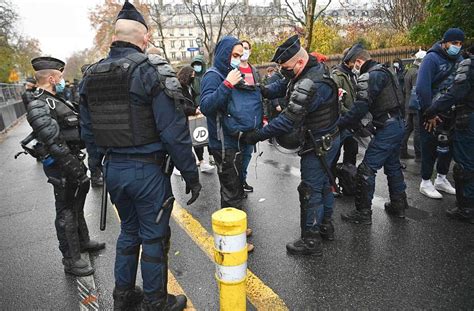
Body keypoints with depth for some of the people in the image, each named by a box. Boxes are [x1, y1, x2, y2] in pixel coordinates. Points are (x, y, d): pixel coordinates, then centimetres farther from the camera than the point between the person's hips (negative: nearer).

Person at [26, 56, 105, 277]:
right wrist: (72, 166, -27)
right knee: (66, 212, 0)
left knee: (77, 205, 23)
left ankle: (83, 241, 42)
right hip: (62, 167, -10)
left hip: (72, 160, 10)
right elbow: (53, 142, -26)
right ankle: (71, 260, 12)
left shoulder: (55, 101, 13)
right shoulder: (39, 106, -18)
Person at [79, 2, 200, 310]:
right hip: (147, 170, -6)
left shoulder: (91, 75, 6)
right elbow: (174, 132, -18)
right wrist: (191, 174, -10)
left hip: (113, 169, 6)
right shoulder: (151, 70, -14)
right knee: (154, 237, 10)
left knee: (129, 230, 23)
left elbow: (88, 131, 10)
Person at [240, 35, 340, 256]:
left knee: (310, 190, -1)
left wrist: (256, 136, -28)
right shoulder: (314, 68, 2)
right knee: (323, 183, 21)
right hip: (328, 139, 10)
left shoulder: (310, 85, -30)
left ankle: (311, 241, 11)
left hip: (318, 145, -10)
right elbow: (283, 85, 8)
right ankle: (325, 225, 38)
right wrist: (264, 90, -11)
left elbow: (288, 120, -33)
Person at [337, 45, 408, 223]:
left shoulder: (368, 77, -15)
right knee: (393, 165, 21)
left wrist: (339, 124, -22)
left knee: (367, 169, -6)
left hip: (387, 128, -10)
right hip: (398, 123, 10)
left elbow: (360, 108, -26)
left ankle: (363, 213, 1)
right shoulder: (383, 70, 17)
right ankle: (399, 205, 32)